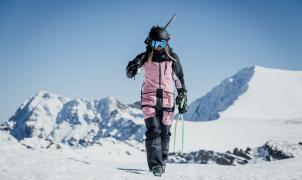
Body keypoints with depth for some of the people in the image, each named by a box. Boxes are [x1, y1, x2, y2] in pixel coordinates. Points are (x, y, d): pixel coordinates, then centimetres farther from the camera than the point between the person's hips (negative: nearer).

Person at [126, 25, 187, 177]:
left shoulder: (172, 58, 7)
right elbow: (129, 73, 4)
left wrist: (183, 98, 12)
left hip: (167, 100, 2)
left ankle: (162, 161, 19)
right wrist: (133, 68, -19)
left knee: (165, 133, 4)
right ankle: (156, 165, -17)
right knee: (153, 131, -13)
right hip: (149, 99, -2)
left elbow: (179, 79, 15)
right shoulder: (145, 57, 3)